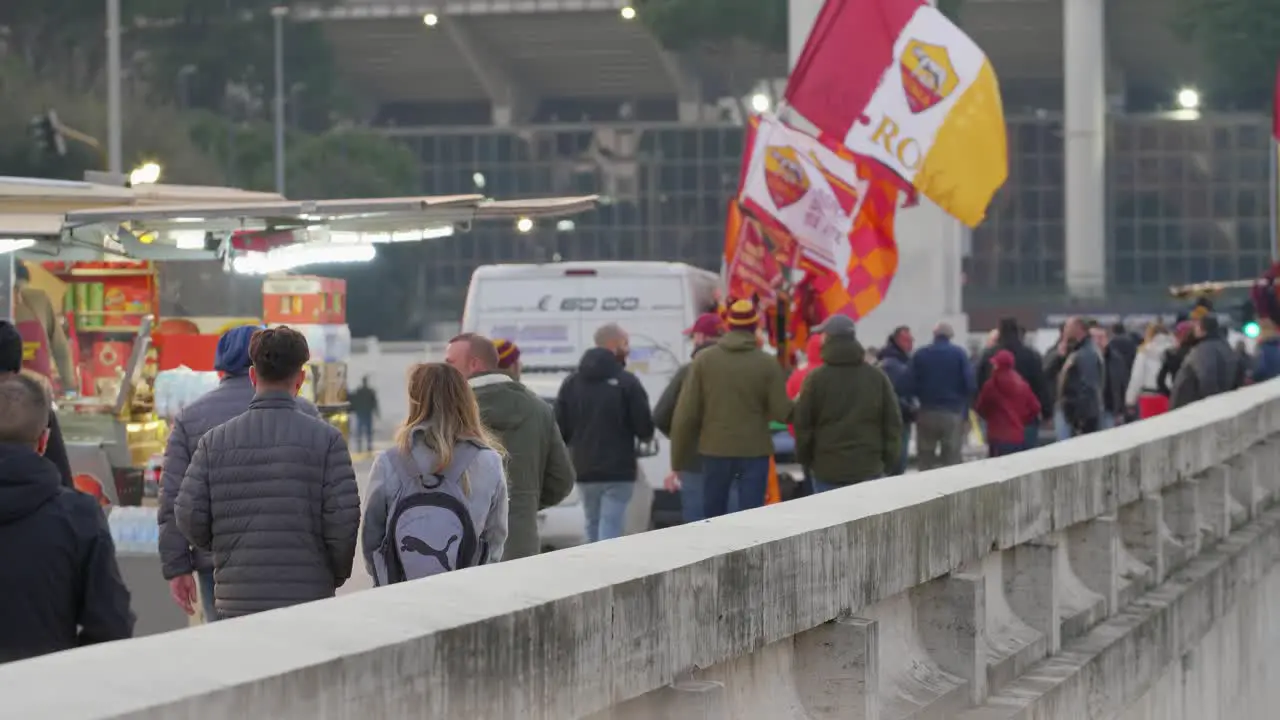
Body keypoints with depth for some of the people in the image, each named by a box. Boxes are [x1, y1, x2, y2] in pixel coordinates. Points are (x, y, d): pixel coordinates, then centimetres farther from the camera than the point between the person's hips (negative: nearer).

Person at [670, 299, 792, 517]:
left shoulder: (704, 360, -2)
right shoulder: (768, 363, -6)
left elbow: (686, 413, -4)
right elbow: (781, 412, -7)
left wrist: (679, 458, 3)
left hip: (715, 450, 2)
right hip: (754, 451, -2)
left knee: (713, 516, 14)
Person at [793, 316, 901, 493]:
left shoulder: (816, 379, -5)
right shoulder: (878, 377, 3)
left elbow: (803, 424, -2)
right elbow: (893, 422, 5)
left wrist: (805, 458, 12)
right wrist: (888, 461, 12)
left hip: (828, 470, -2)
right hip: (870, 469, 2)